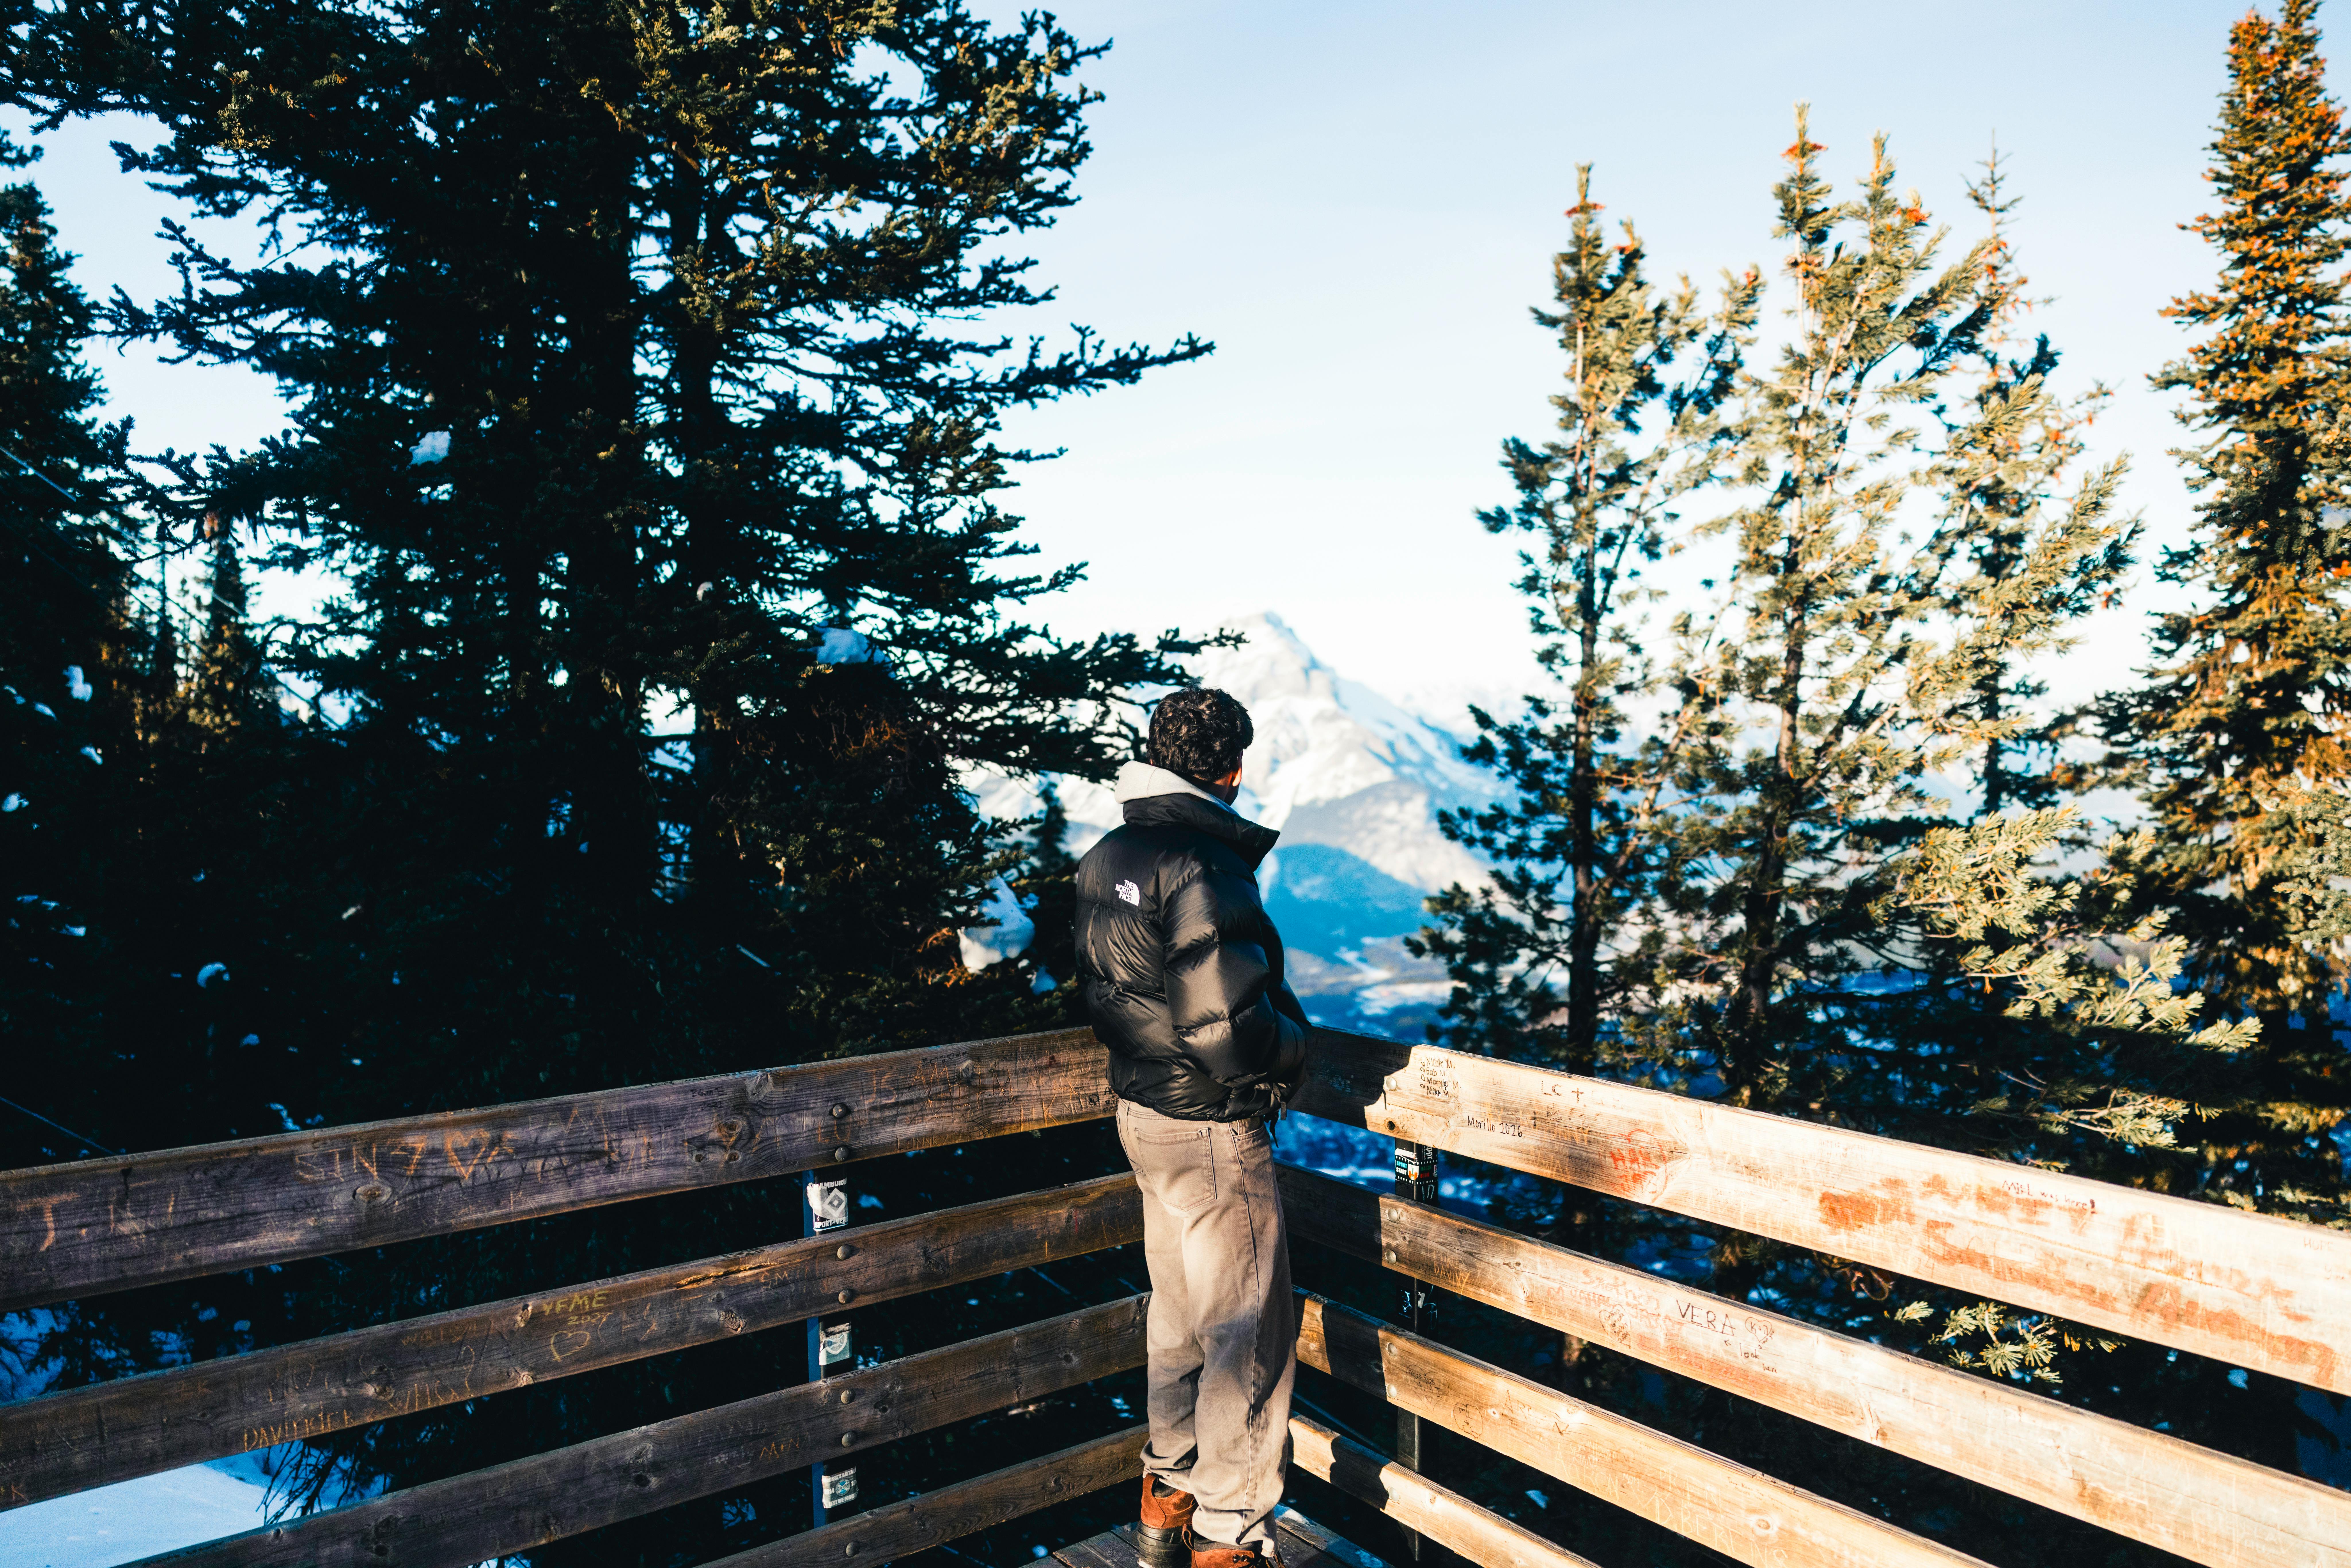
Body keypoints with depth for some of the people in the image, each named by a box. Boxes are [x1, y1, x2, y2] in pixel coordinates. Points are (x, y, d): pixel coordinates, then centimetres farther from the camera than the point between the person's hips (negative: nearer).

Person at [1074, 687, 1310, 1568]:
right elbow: (1226, 1028, -28)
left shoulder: (1106, 859, 4)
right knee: (1248, 1336, 7)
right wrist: (1293, 1044, -9)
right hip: (1213, 1131, -9)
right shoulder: (1205, 869, -24)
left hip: (1141, 1111, 9)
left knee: (1179, 1316, 23)